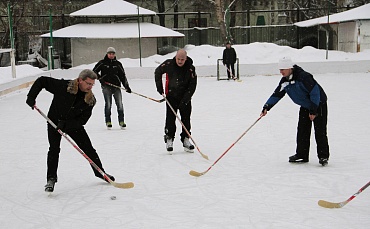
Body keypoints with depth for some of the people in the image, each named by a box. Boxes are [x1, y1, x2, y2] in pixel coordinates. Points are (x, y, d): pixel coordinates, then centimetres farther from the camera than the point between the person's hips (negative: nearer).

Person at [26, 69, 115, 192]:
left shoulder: (90, 100, -18)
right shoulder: (63, 86, -27)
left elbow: (83, 120, -16)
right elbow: (41, 81, -17)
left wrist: (66, 124, -29)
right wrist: (31, 97, -20)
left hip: (74, 124, 2)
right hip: (55, 121, -2)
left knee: (88, 148, 2)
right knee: (54, 148, -15)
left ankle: (100, 172, 21)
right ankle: (51, 178, -2)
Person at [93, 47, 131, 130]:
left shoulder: (118, 64, 11)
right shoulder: (102, 63, 5)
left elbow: (123, 76, 12)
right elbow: (94, 71, 11)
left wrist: (127, 86, 6)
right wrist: (100, 78, -4)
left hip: (116, 86, 2)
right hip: (106, 86, -2)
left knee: (119, 104, -4)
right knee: (108, 104, -7)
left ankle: (121, 121, 6)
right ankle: (108, 122, 2)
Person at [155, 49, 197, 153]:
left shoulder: (190, 68, -13)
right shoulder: (169, 64, -11)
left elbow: (192, 85, -10)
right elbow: (158, 72, 7)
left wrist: (185, 100, -17)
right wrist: (159, 87, 3)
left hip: (185, 97, 1)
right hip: (171, 96, 0)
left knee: (186, 119, 4)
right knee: (170, 119, -3)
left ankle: (185, 139, 15)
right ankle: (169, 138, 8)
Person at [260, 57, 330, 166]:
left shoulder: (303, 77, -29)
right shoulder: (284, 81, -4)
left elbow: (315, 92, -27)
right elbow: (277, 95, 4)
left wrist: (313, 110, -24)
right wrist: (266, 107, -6)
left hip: (319, 104, -8)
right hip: (305, 106, 8)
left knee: (320, 132, -8)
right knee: (302, 131, 5)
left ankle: (323, 156, -1)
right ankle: (302, 155, 13)